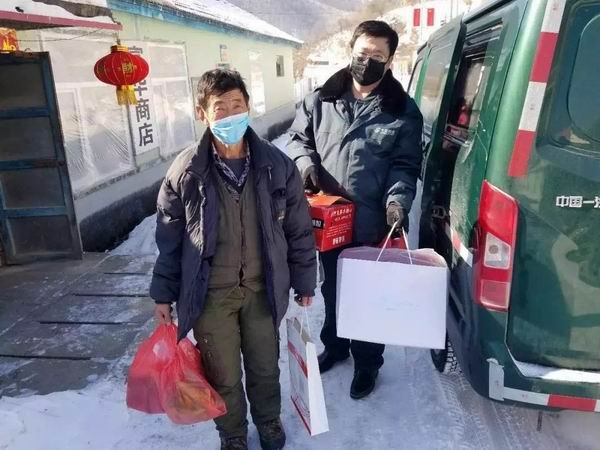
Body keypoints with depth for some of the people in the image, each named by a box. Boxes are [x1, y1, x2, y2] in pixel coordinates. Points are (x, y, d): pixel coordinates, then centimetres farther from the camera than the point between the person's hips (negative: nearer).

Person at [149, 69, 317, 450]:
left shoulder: (277, 165, -10)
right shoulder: (185, 172, -11)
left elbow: (299, 229, -1)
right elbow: (170, 239, -2)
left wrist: (304, 282, 4)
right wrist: (163, 294, 2)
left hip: (262, 290, 1)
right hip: (210, 295, -1)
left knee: (265, 369, 21)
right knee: (224, 377, 16)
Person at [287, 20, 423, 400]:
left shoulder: (404, 111, -3)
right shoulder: (322, 100, 2)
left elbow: (406, 165, -2)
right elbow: (299, 137, 14)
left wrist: (398, 199, -20)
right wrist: (305, 163, -7)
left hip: (375, 225, -3)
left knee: (370, 294, 12)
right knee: (332, 289, 21)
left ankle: (368, 362, 34)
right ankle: (335, 345, 46)